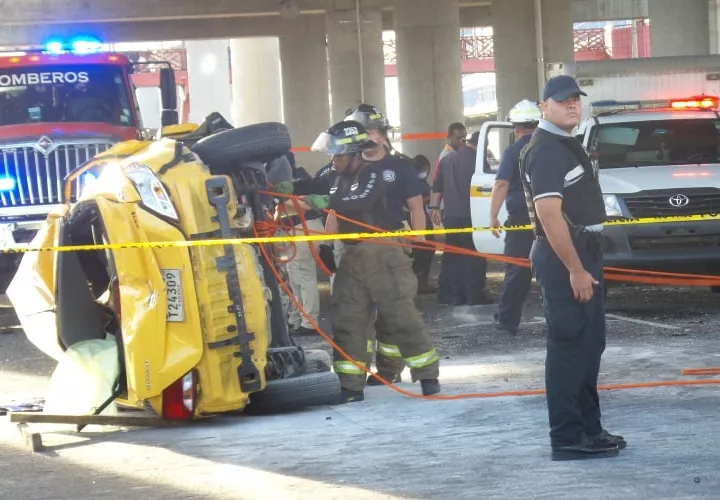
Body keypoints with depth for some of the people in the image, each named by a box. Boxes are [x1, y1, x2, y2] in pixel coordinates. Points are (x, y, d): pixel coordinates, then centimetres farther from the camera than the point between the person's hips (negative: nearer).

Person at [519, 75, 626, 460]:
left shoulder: (567, 145, 17)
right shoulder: (545, 151, -16)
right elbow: (549, 214, -23)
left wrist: (588, 263, 17)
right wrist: (575, 269, -24)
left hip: (583, 254, 11)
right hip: (563, 257, -10)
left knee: (590, 345, 15)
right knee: (569, 348, -7)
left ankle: (589, 429, 23)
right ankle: (567, 439, -4)